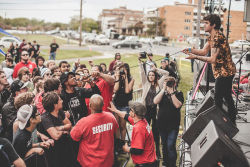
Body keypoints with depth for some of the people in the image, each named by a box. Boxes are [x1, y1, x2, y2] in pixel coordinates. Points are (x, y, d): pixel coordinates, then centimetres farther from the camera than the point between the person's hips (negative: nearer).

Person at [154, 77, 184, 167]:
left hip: (173, 125, -3)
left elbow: (177, 105, -17)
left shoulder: (179, 94, 0)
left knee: (170, 145, -12)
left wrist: (172, 92, -17)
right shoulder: (162, 93, 6)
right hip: (162, 123, 3)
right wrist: (163, 89, -14)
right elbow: (155, 101, -12)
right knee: (164, 145, 15)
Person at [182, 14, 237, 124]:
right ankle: (232, 120, 31)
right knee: (227, 96, 19)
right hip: (226, 71, 11)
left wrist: (195, 57, -23)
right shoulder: (211, 37, 10)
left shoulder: (217, 37, -22)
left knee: (218, 98, -4)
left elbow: (213, 59, -25)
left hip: (224, 72, -11)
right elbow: (204, 51, 8)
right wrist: (191, 50, -8)